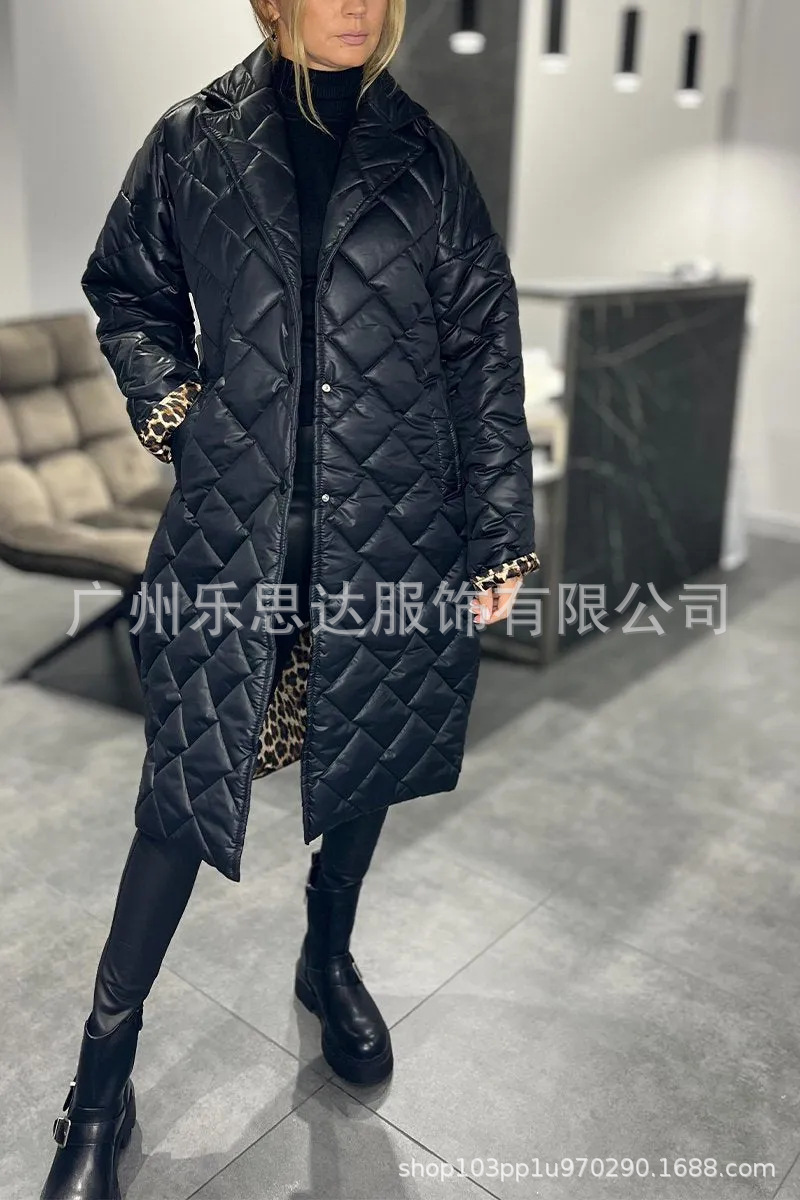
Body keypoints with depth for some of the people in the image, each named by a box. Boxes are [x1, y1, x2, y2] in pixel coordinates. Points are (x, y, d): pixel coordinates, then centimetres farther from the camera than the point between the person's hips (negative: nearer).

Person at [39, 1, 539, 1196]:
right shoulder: (193, 141, 3)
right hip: (233, 525, -1)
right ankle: (103, 1075, 20)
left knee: (362, 759, 14)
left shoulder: (425, 157, 4)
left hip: (389, 533, 2)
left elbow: (485, 355, 2)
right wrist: (168, 394, -4)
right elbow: (126, 292, 16)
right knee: (188, 783, 1)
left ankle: (330, 959, 43)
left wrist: (500, 538, 0)